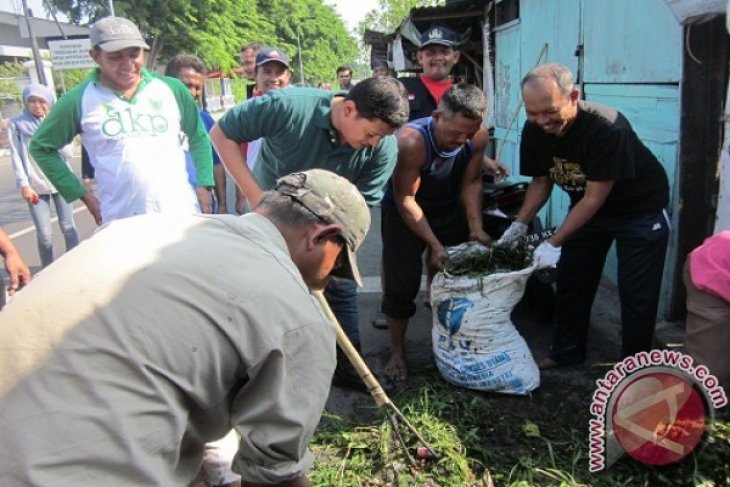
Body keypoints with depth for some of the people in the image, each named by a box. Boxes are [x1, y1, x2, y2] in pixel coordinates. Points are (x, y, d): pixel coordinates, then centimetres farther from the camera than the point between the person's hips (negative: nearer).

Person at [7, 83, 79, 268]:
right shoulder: (17, 124, 0)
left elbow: (66, 153, -3)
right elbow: (16, 157, -2)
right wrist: (24, 185, -9)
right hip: (36, 186, -1)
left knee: (68, 227, 6)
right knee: (44, 234, -3)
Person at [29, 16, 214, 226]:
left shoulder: (171, 89, 4)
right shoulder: (79, 100, -2)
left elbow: (198, 136, 16)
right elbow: (41, 147, 10)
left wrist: (204, 184, 4)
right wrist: (83, 195, 3)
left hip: (183, 215, 2)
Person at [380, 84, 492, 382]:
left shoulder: (479, 137, -20)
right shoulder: (412, 141, -35)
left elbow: (471, 183, -8)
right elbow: (405, 199, -29)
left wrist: (476, 228, -18)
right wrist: (434, 244, -28)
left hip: (450, 209, 5)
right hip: (404, 212, -4)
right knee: (401, 284, -6)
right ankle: (397, 352, 11)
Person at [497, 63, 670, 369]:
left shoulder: (607, 128, -34)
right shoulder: (534, 131, -16)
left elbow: (595, 197, -30)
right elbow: (541, 181, -2)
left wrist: (553, 244, -30)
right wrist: (519, 225, -14)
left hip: (640, 209, -6)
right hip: (588, 206, 6)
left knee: (636, 292, -3)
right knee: (571, 281, 10)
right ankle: (567, 351, 28)